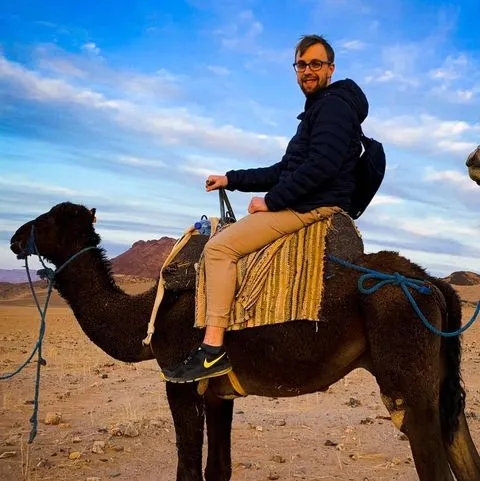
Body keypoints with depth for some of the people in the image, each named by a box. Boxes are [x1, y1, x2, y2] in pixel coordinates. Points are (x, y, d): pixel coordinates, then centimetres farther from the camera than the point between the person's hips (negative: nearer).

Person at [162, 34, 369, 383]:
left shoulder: (335, 105, -7)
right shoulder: (317, 110, 25)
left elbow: (322, 165, -22)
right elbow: (284, 170, 26)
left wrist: (271, 201, -17)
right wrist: (231, 180, 19)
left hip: (311, 208, -11)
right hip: (300, 207, 11)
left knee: (220, 246, -20)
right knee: (227, 239, 17)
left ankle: (213, 351, -22)